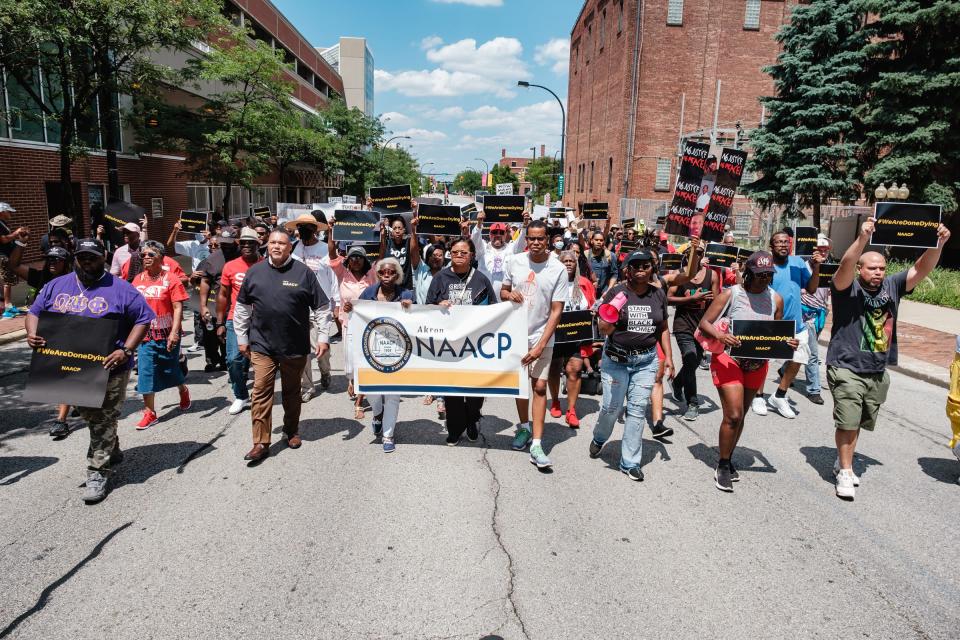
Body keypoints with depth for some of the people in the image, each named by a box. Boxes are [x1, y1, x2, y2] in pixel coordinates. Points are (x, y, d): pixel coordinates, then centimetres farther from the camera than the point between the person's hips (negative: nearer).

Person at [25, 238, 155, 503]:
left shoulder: (119, 288, -8)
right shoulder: (56, 286, 7)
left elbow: (143, 318, -8)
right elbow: (35, 312, 14)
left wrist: (126, 350, -18)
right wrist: (32, 334, -7)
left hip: (108, 369, -5)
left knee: (102, 422, 0)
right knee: (90, 417, 21)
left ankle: (98, 472, 9)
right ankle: (111, 451, 41)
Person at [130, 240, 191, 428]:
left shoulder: (171, 279, -9)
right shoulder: (138, 279, 5)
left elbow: (178, 308, -13)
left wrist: (174, 332, -22)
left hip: (167, 335, -3)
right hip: (145, 335, 4)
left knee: (171, 370, 12)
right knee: (145, 372, 1)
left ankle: (183, 390, 43)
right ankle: (150, 413, 10)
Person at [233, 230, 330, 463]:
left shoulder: (303, 272, -3)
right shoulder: (254, 272, 3)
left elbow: (321, 308, 0)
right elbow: (242, 308, 11)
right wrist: (242, 338, 10)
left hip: (295, 347, -1)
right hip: (262, 345, 1)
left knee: (292, 392, 14)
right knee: (261, 393, -4)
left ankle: (292, 431, 33)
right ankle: (261, 443, 3)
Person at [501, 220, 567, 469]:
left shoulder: (558, 270, -10)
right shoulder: (514, 261, -1)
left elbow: (556, 311, -11)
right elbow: (503, 292, 13)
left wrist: (540, 346, -17)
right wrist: (509, 294, -14)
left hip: (541, 335, -3)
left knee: (539, 387, -7)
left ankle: (536, 445, -5)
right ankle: (524, 428, 33)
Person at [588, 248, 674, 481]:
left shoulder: (659, 294, 5)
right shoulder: (616, 292, -8)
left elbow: (663, 328, 14)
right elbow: (604, 330, -8)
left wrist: (668, 356, 7)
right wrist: (609, 319, -30)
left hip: (646, 360, 3)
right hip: (616, 359, -3)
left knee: (638, 409, 3)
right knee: (612, 406, 1)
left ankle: (630, 462, 15)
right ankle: (599, 438, 35)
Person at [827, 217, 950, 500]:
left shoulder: (892, 286, 5)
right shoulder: (847, 288, -10)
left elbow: (921, 269, -2)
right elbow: (845, 267, -29)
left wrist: (938, 244, -19)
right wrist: (863, 238, -42)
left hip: (878, 373, 6)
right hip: (847, 369, -5)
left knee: (858, 423, 17)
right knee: (848, 422, -4)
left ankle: (842, 462, 35)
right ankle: (845, 472, 10)